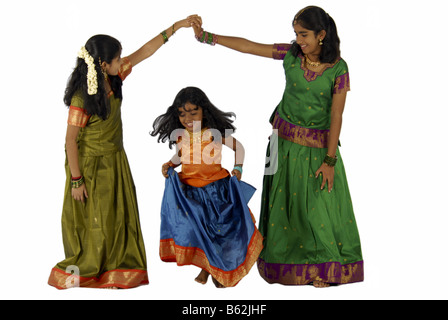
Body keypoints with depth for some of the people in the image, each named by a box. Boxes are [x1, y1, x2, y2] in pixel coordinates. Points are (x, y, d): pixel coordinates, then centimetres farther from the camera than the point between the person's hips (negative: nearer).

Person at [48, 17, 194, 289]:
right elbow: (70, 140, -22)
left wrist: (175, 27, -4)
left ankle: (114, 267, 32)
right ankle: (84, 269, 29)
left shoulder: (113, 78, -8)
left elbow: (144, 52, -2)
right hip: (91, 165, -7)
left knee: (119, 215, 15)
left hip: (115, 160, 7)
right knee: (94, 221, 8)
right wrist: (76, 180, -19)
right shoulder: (82, 98, -27)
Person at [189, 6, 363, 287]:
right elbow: (247, 46, -2)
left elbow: (336, 116, -13)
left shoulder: (338, 68, -13)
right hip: (286, 139, 3)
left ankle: (322, 266, 14)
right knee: (285, 200, 11)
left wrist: (330, 160, -14)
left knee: (320, 204, -2)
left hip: (319, 144, -3)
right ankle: (285, 261, 27)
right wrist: (206, 36, -6)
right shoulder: (291, 54, -5)